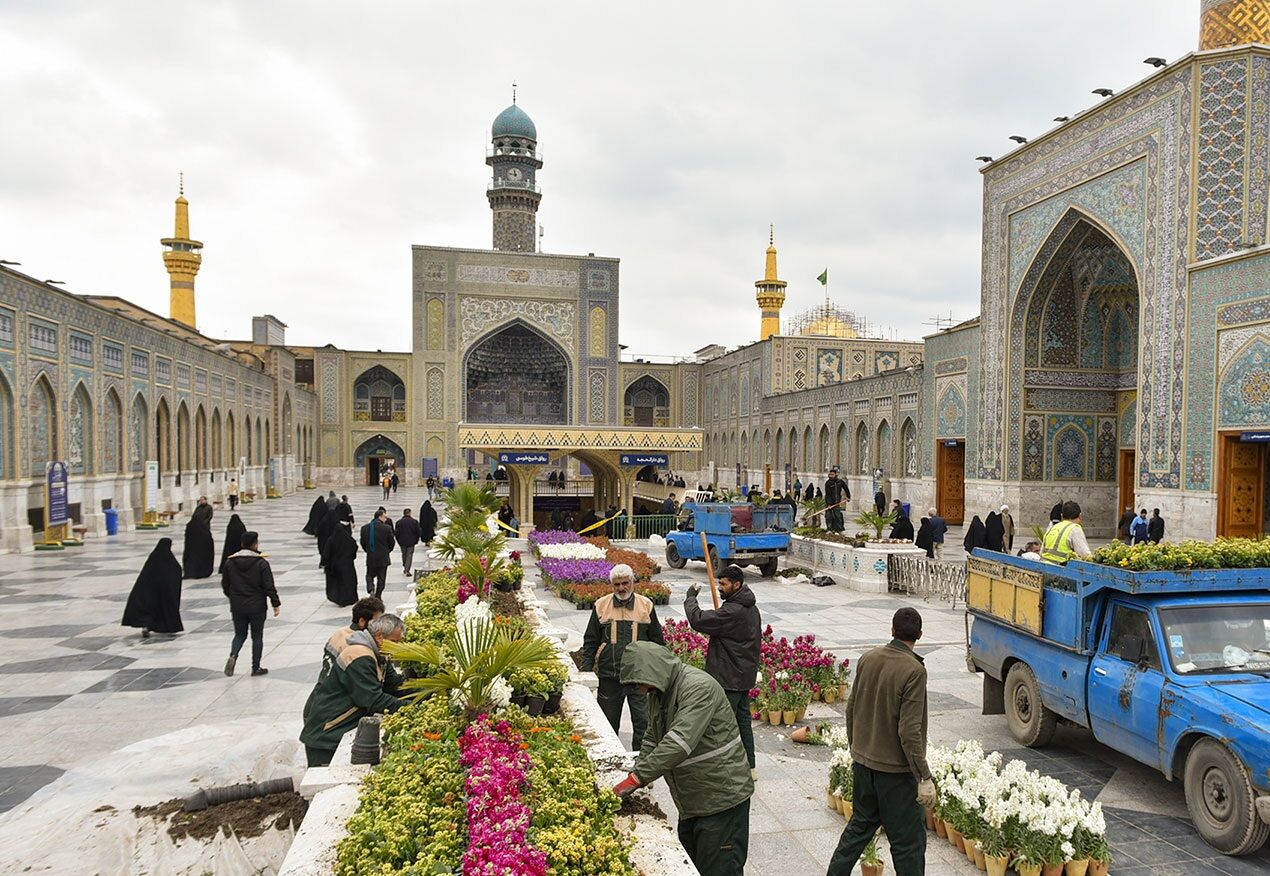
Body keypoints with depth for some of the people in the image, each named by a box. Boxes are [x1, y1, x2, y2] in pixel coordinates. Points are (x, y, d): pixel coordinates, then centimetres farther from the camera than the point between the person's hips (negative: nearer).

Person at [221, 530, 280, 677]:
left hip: (237, 607, 3)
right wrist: (276, 604, -4)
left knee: (239, 634, 17)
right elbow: (269, 586, -13)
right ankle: (256, 668, 14)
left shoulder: (230, 562, 0)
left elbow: (225, 585, 8)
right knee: (257, 637, 9)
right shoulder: (261, 563, -13)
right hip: (257, 607, -3)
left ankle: (233, 655, -9)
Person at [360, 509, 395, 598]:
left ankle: (370, 588, -11)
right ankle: (378, 596, 11)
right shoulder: (387, 528, -12)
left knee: (370, 575, 16)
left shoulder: (365, 528, -2)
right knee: (381, 578, 10)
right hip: (383, 557, -2)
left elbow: (363, 543, 4)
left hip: (370, 557, 2)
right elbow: (391, 543, -4)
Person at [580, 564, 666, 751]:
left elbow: (657, 641, 10)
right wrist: (586, 670, 2)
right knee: (608, 722, 12)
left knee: (643, 721, 0)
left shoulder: (646, 605, 4)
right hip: (609, 675, 1)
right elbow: (590, 641, 8)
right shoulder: (601, 606, 4)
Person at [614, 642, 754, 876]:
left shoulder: (698, 687, -23)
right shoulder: (658, 693, 8)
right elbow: (652, 740, 16)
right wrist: (635, 774, -1)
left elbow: (679, 742, -33)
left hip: (722, 797, -9)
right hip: (692, 802, 9)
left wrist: (637, 777, -32)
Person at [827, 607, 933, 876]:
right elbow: (909, 731, -21)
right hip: (896, 769, -6)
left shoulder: (867, 659, 0)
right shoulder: (914, 671, -19)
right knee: (908, 840, 7)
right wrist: (924, 778, -14)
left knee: (860, 824, 21)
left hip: (863, 762, 6)